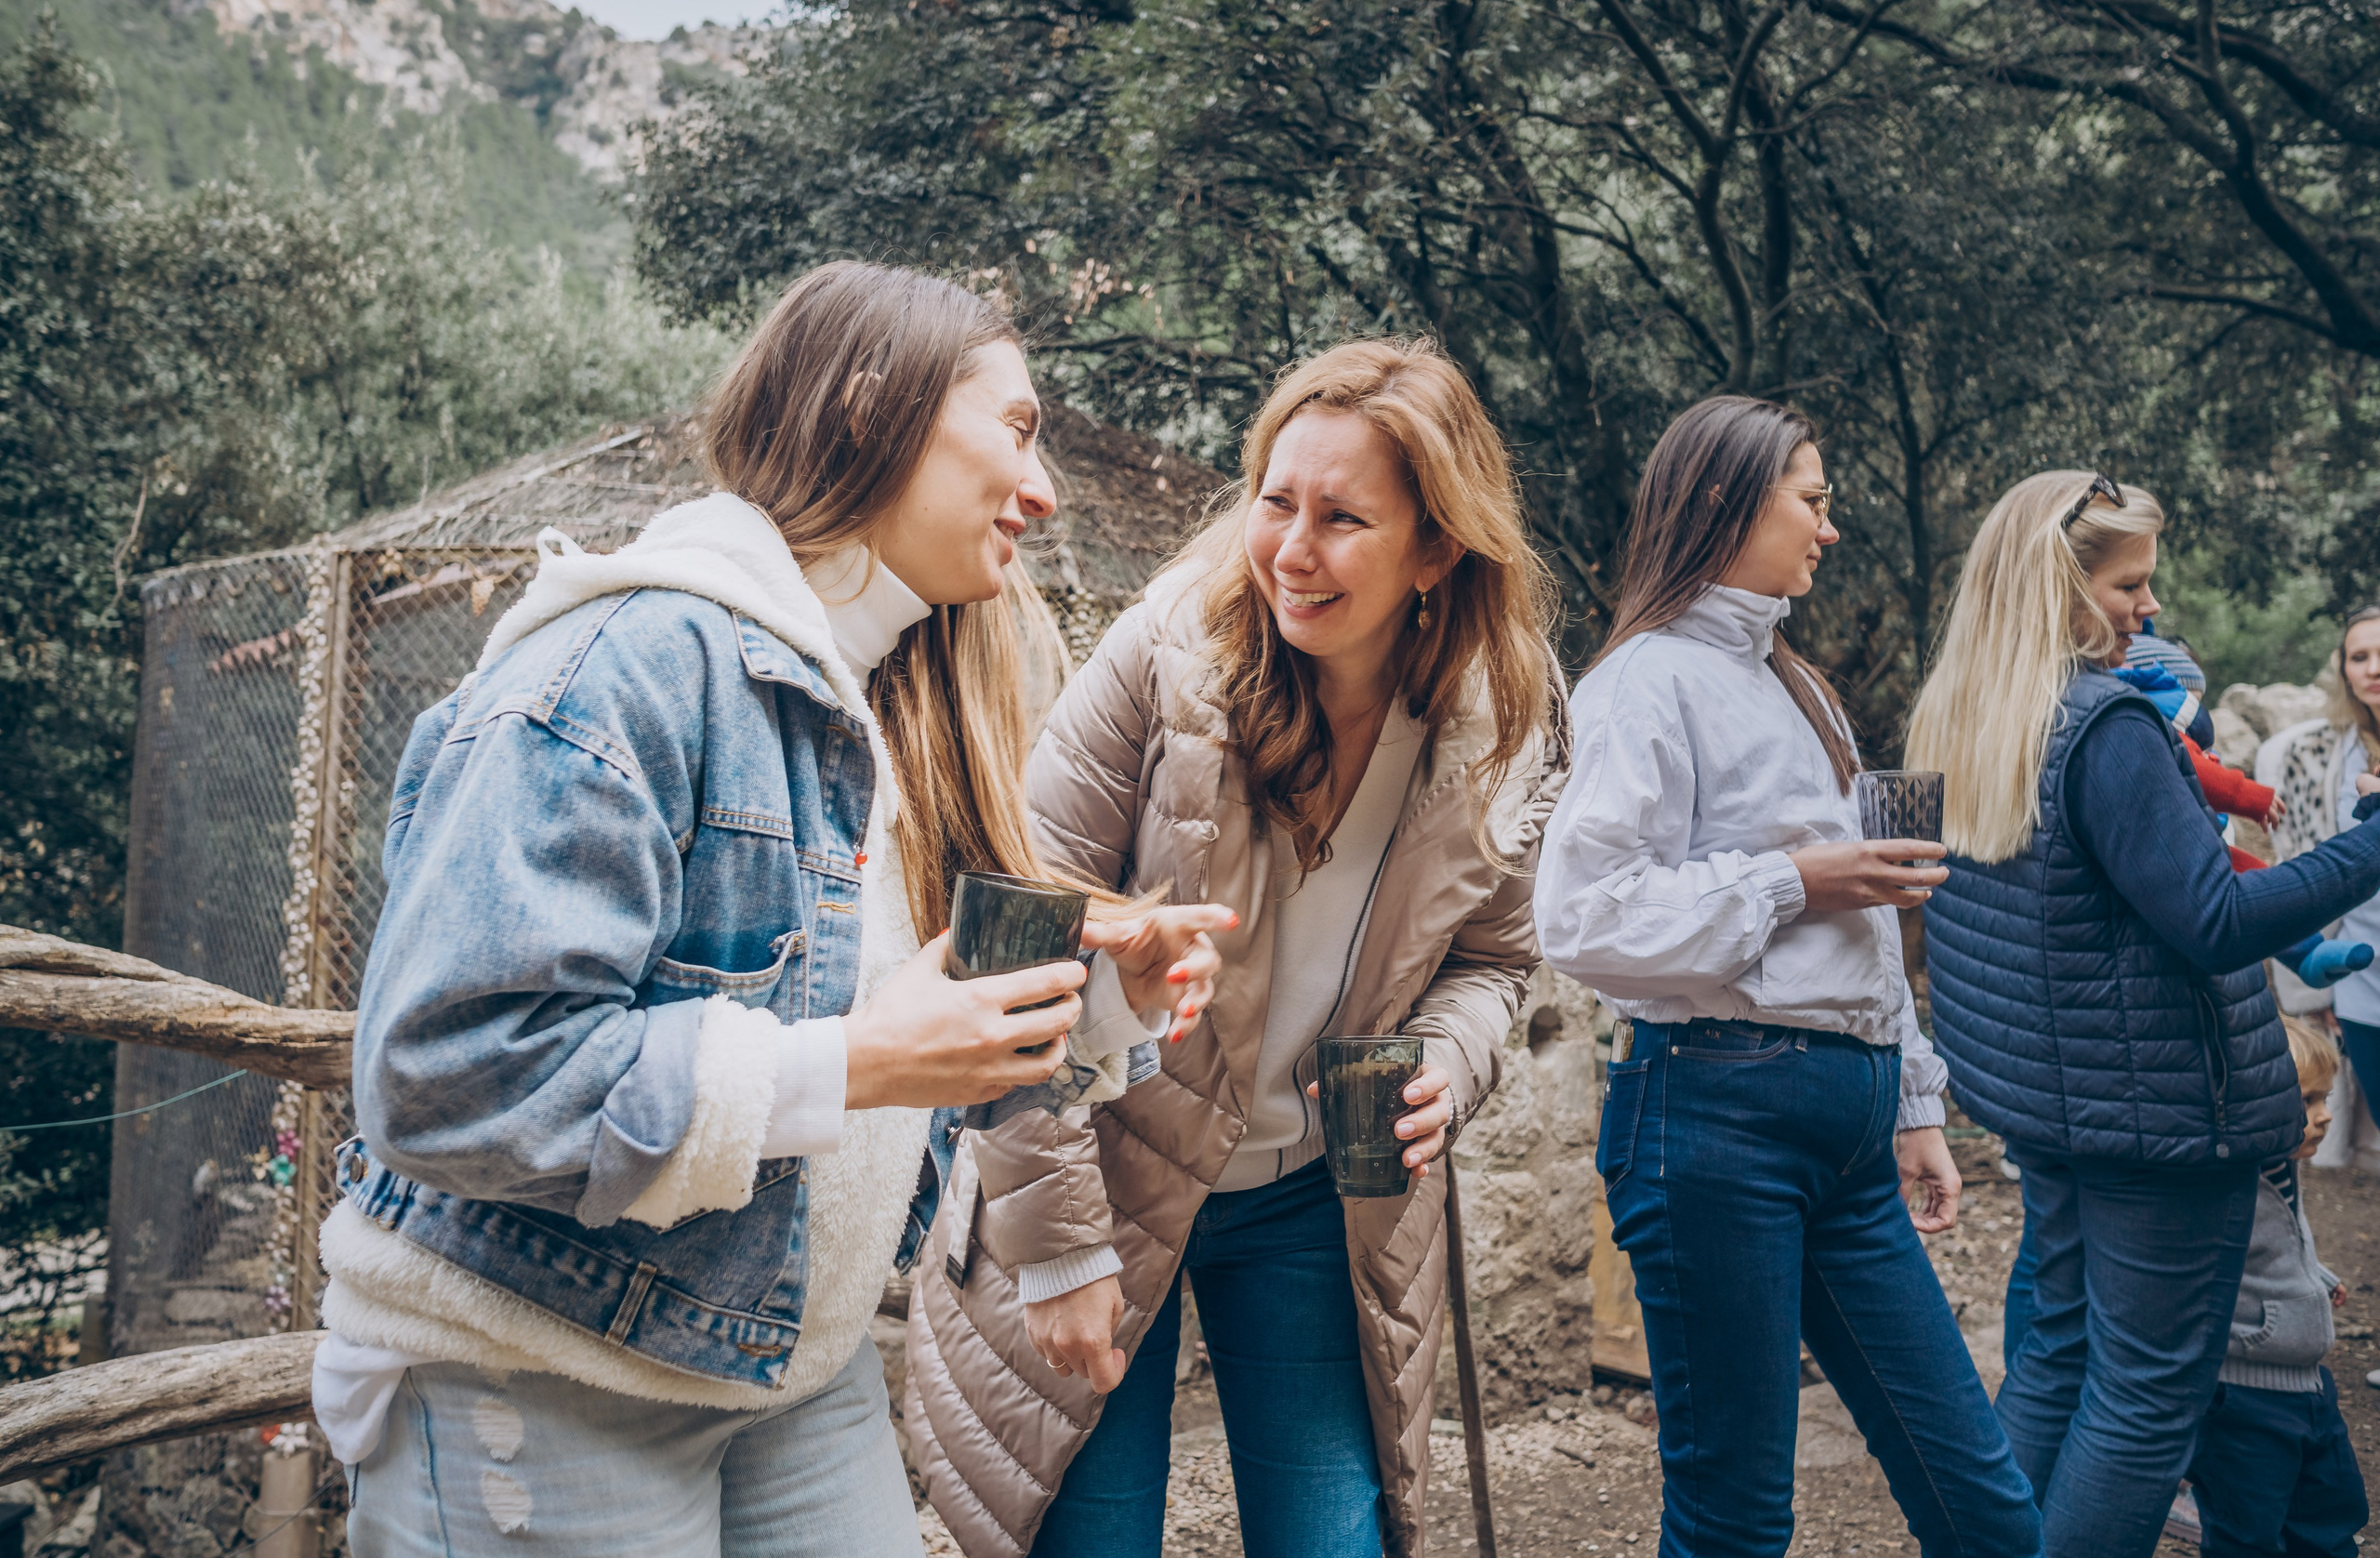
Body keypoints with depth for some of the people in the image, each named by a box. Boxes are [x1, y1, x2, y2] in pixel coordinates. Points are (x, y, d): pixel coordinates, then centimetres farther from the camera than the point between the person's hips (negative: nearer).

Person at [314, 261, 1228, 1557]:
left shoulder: (896, 707, 8)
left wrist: (1096, 985, -4)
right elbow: (451, 1074, -28)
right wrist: (841, 1068, -28)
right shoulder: (636, 660, -21)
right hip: (532, 1389, -8)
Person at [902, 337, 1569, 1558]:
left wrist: (1447, 1064, -13)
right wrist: (1058, 1246, -15)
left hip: (1317, 1210, 3)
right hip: (1109, 1174, -2)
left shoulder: (1507, 736, -8)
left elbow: (1490, 954, 10)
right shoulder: (1165, 655, -19)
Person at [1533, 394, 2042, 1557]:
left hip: (1846, 1129, 8)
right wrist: (1793, 883, -12)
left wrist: (1912, 1105, 23)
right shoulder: (1653, 677, -6)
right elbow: (1586, 919, -18)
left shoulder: (1792, 684, 22)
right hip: (1717, 1116, -8)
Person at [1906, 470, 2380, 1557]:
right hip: (2155, 1108, -9)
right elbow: (2215, 923, -24)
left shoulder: (1956, 724, 6)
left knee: (2060, 1348, 19)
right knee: (2150, 1389, 3)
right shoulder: (2107, 725, -21)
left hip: (2043, 1102, 9)